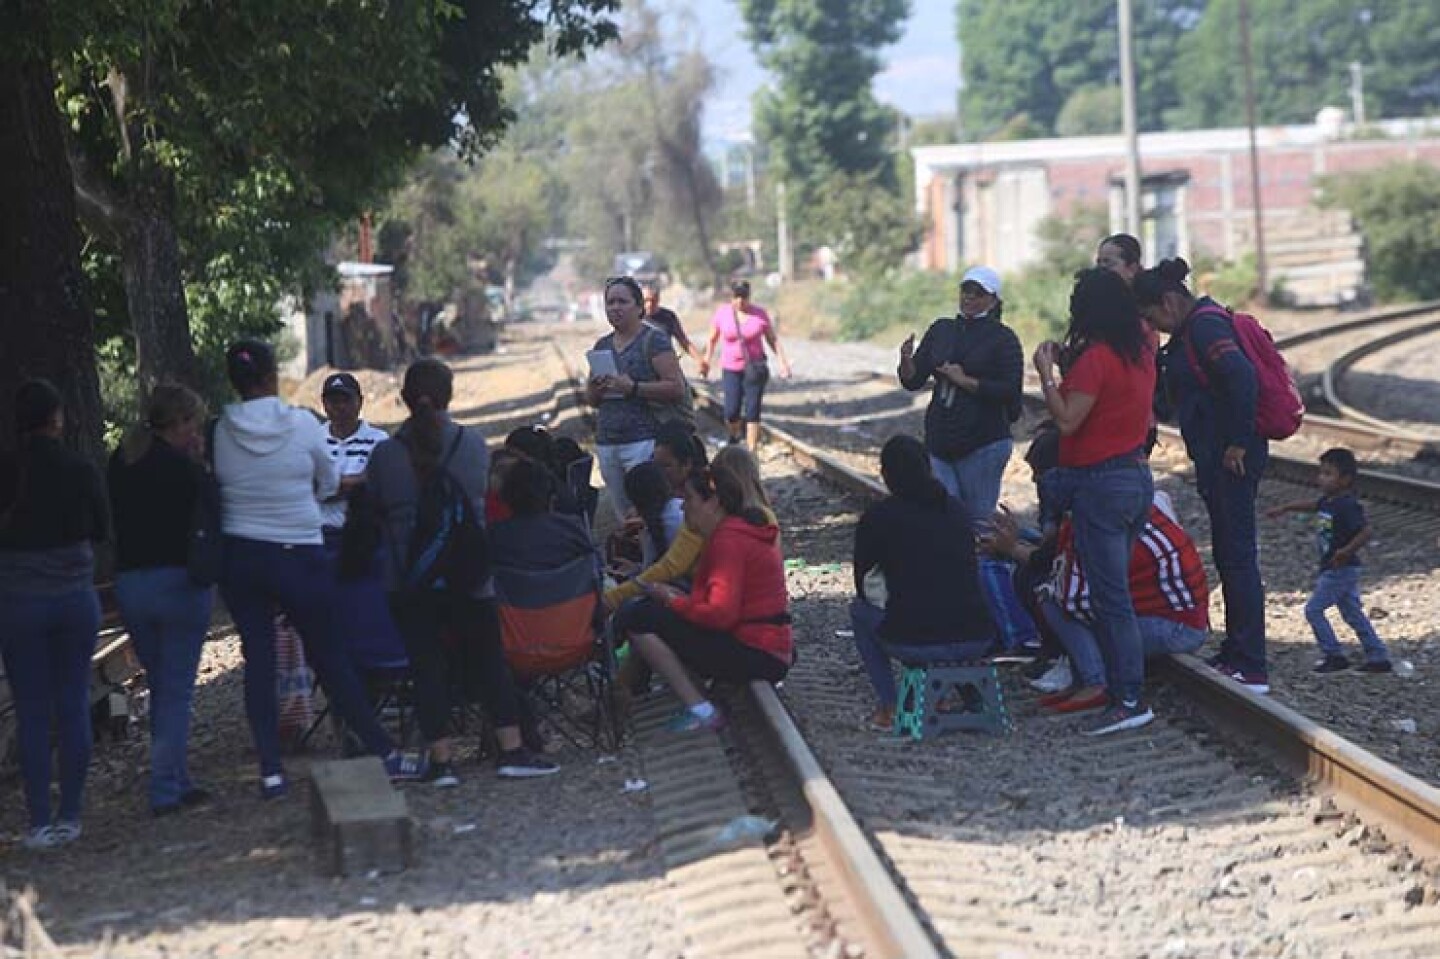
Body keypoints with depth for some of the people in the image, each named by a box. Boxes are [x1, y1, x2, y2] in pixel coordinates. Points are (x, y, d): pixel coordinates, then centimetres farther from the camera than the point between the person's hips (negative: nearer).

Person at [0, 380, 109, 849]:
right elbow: (101, 529, 6)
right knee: (73, 706, 9)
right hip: (75, 596, 1)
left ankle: (39, 822, 3)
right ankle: (70, 815, 11)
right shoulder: (82, 471, -7)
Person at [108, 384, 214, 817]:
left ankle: (176, 781, 20)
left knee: (159, 687, 18)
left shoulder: (120, 463, 7)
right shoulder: (181, 468, -13)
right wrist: (199, 465, 0)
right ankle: (166, 789, -2)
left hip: (129, 583, 6)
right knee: (177, 689, 0)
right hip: (179, 582, -6)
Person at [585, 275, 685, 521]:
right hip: (606, 443, 7)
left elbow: (676, 388, -13)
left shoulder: (653, 340, -4)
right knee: (623, 517, 8)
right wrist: (594, 390, -2)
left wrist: (633, 388, -21)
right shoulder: (602, 345, 16)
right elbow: (591, 400, 22)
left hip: (644, 442, -7)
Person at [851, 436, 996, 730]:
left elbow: (865, 585, 14)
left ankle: (889, 707, 18)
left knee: (859, 609, 27)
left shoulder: (876, 518, 2)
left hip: (913, 644, -4)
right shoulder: (958, 510, 15)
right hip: (977, 641, 4)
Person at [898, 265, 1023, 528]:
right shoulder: (941, 330, 11)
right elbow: (913, 382, 10)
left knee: (978, 518, 0)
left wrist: (966, 381, -16)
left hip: (983, 446, -4)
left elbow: (1011, 392, -13)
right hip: (939, 443, 4)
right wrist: (907, 361, -11)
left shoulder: (1004, 339, -3)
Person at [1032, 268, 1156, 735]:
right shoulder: (1140, 354, 10)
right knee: (1114, 589, 16)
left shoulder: (1095, 359, -17)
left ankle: (1130, 699, -5)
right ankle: (1120, 682, 20)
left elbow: (1067, 420, -19)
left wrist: (1047, 374, -9)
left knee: (1109, 596, -6)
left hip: (1101, 482, -9)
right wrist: (1070, 369, 13)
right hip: (1138, 476, 9)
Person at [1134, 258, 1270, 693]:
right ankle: (1235, 654, 25)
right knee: (1228, 554, 16)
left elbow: (1242, 378, -29)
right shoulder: (1196, 326, 16)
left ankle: (1251, 669, -7)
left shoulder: (1204, 326, -16)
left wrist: (1238, 443, -23)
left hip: (1232, 459, -11)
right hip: (1216, 459, 11)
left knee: (1237, 554, -8)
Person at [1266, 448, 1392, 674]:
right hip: (1332, 570, 9)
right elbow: (1311, 505, 29)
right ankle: (1379, 657, 15)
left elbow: (1365, 532, -28)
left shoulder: (1347, 506, -21)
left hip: (1341, 569, -9)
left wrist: (1347, 551, -28)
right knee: (1353, 614, 13)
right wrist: (1285, 508, 31)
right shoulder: (1328, 500, 8)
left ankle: (1334, 655, -1)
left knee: (1313, 609, -5)